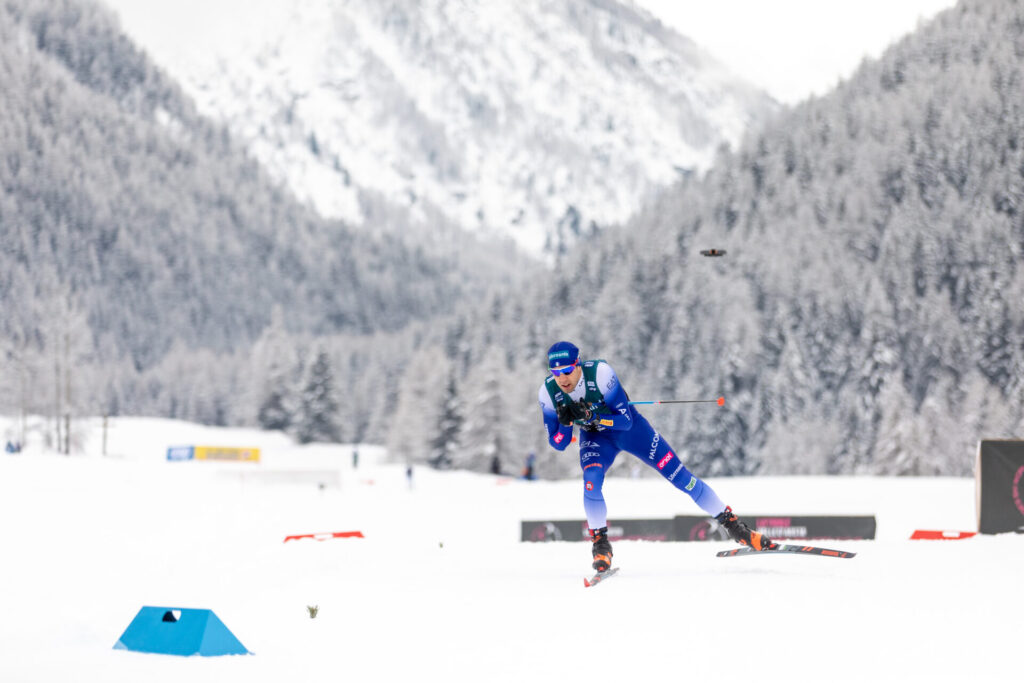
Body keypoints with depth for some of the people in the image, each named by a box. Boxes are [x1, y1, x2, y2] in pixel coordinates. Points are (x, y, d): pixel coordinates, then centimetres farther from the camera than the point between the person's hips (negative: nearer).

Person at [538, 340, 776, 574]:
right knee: (591, 479, -29)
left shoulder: (600, 373, -32)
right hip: (595, 437, 2)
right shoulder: (548, 393, -21)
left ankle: (734, 526, 8)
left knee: (678, 475, -4)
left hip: (629, 427, -2)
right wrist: (565, 422, -33)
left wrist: (591, 415, -41)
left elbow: (625, 420, -27)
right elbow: (558, 444, -12)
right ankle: (600, 543, -11)